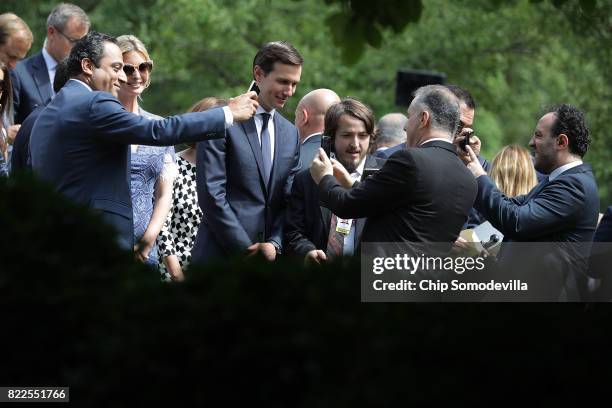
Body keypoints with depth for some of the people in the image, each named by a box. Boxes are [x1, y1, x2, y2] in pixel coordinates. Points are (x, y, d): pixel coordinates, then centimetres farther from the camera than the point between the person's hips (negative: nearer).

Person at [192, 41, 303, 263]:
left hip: (269, 256, 5)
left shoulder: (291, 134, 15)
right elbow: (211, 193, -11)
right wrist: (245, 249, -13)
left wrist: (274, 244, -5)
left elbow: (289, 200, 13)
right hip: (222, 255, -5)